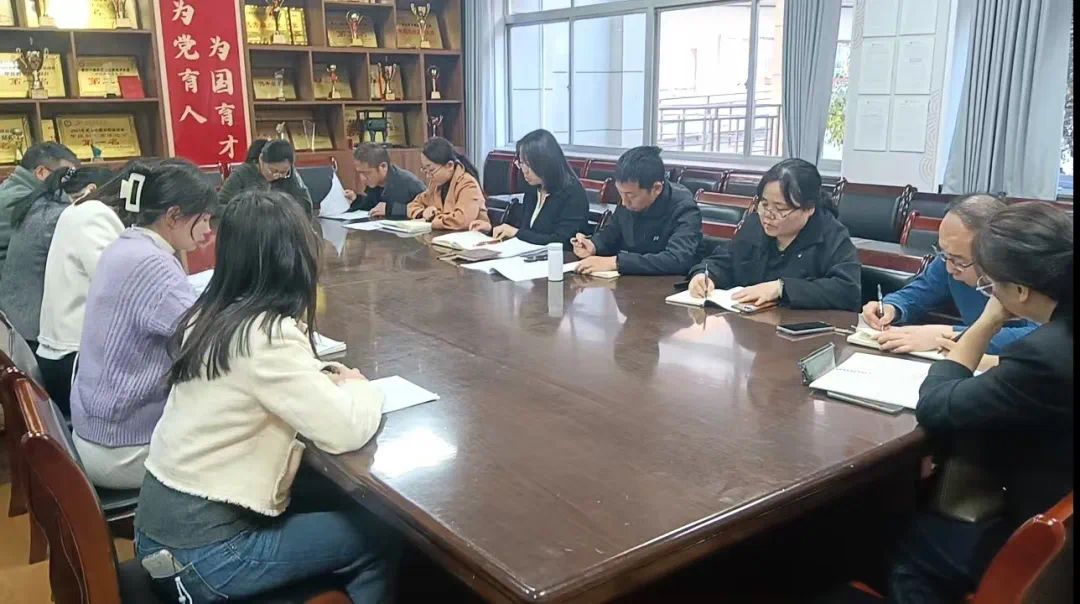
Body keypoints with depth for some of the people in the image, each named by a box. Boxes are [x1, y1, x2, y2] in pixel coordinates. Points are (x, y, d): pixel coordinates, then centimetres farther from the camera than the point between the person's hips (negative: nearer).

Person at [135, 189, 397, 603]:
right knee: (377, 539, 5)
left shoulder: (207, 316, 1)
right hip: (201, 553, -8)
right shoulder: (268, 337, -23)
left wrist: (323, 377, 5)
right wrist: (358, 387, -4)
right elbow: (347, 431, -24)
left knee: (336, 505, 21)